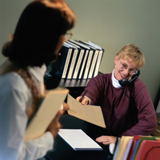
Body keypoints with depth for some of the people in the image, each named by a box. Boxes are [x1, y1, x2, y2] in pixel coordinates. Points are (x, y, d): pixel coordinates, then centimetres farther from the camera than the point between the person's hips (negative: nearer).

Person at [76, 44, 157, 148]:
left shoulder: (137, 86, -6)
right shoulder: (101, 80, 1)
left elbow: (150, 122, -16)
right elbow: (90, 93, -22)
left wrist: (119, 138, -19)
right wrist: (86, 100, -46)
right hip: (96, 139, 1)